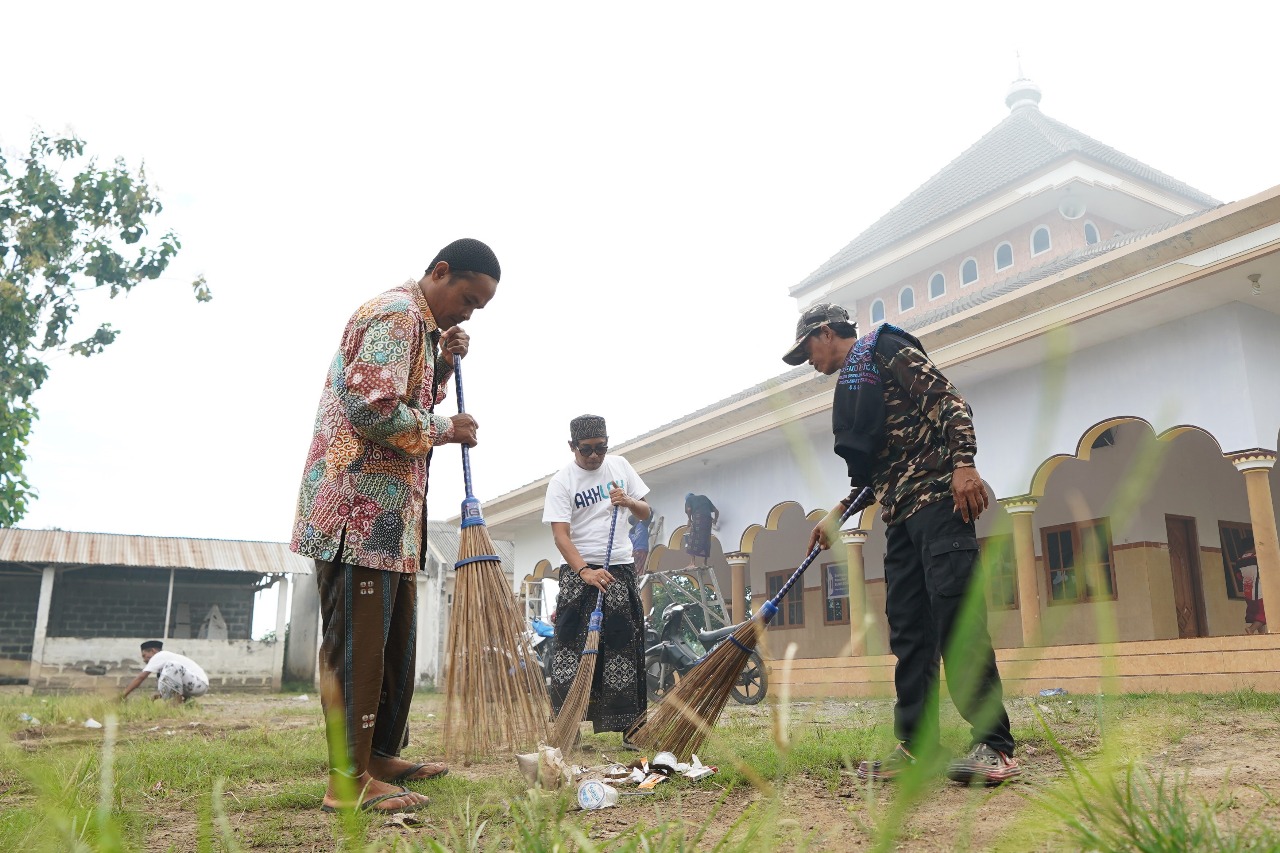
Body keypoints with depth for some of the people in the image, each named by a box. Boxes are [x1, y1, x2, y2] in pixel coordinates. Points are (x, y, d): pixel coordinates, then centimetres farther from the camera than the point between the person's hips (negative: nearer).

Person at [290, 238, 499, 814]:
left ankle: (381, 755, 25)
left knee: (395, 640, 15)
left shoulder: (419, 325, 20)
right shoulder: (395, 314, -12)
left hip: (390, 512, 11)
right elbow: (374, 410, -23)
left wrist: (443, 365, 11)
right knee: (356, 642, -6)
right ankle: (348, 780, 1)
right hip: (359, 506, -11)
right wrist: (445, 430, -11)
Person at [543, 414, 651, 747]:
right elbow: (561, 535, -15)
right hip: (578, 570, -3)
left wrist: (629, 502, -11)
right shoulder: (561, 481, -6)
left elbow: (646, 512, 13)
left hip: (620, 569, 3)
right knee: (571, 645, -9)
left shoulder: (620, 466, 7)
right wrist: (585, 571, -29)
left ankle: (631, 728, 9)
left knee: (624, 646, 3)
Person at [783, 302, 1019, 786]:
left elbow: (947, 399, -10)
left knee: (957, 616, -14)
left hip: (938, 498, -9)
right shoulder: (852, 388, 27)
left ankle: (995, 746, -10)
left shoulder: (883, 348, 2)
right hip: (900, 515, 9)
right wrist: (835, 516, 19)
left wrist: (964, 465, -22)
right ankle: (916, 745, 8)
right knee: (907, 629, 5)